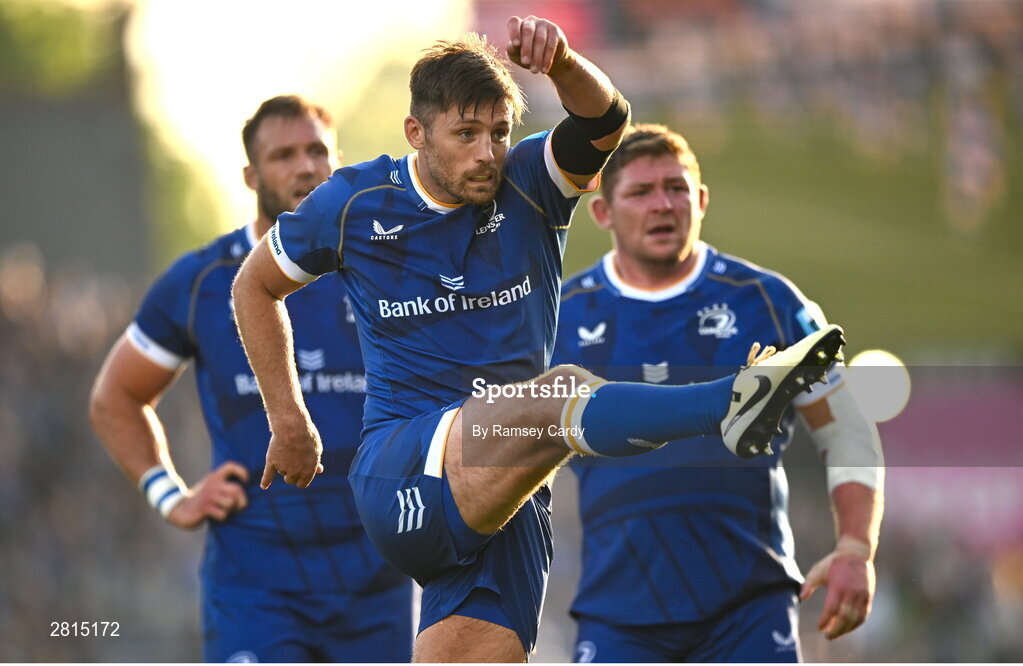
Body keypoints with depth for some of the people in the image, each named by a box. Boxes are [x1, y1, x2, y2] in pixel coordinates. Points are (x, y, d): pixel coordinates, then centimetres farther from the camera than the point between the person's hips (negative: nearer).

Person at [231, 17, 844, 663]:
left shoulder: (528, 186, 5)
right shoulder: (354, 204, 5)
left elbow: (607, 122, -16)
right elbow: (256, 285, 21)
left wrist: (562, 64, -37)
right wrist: (290, 424, 19)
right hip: (398, 480, -3)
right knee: (558, 396, -32)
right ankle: (734, 403, -54)